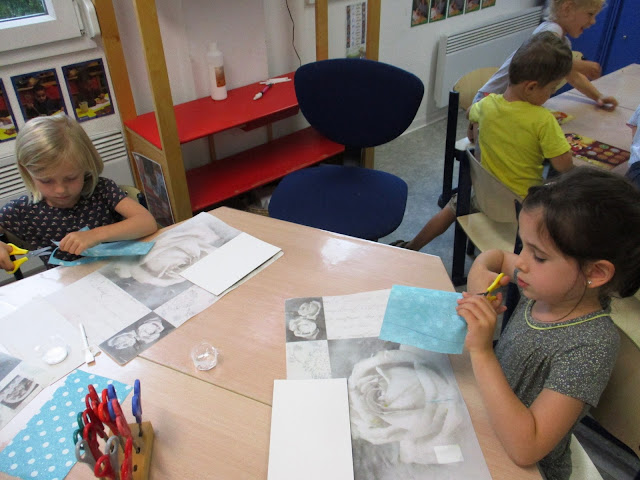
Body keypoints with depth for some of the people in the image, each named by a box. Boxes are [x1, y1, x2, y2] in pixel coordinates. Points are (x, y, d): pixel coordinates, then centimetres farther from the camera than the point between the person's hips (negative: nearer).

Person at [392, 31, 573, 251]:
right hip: (525, 204, -4)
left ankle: (410, 248, 35)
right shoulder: (544, 120, -25)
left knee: (452, 207, 25)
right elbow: (564, 166, -21)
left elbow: (471, 113, 13)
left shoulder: (487, 104, -11)